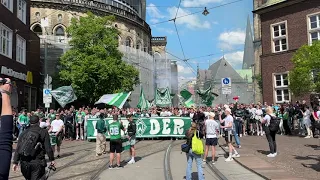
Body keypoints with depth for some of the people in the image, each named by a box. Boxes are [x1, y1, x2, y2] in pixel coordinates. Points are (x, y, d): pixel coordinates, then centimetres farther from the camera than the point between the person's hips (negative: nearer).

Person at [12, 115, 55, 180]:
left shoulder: (24, 132, 10)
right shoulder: (43, 132, -1)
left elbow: (18, 148, 9)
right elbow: (48, 148, -5)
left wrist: (15, 162, 14)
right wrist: (52, 159, 5)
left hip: (24, 162, 4)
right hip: (37, 162, -4)